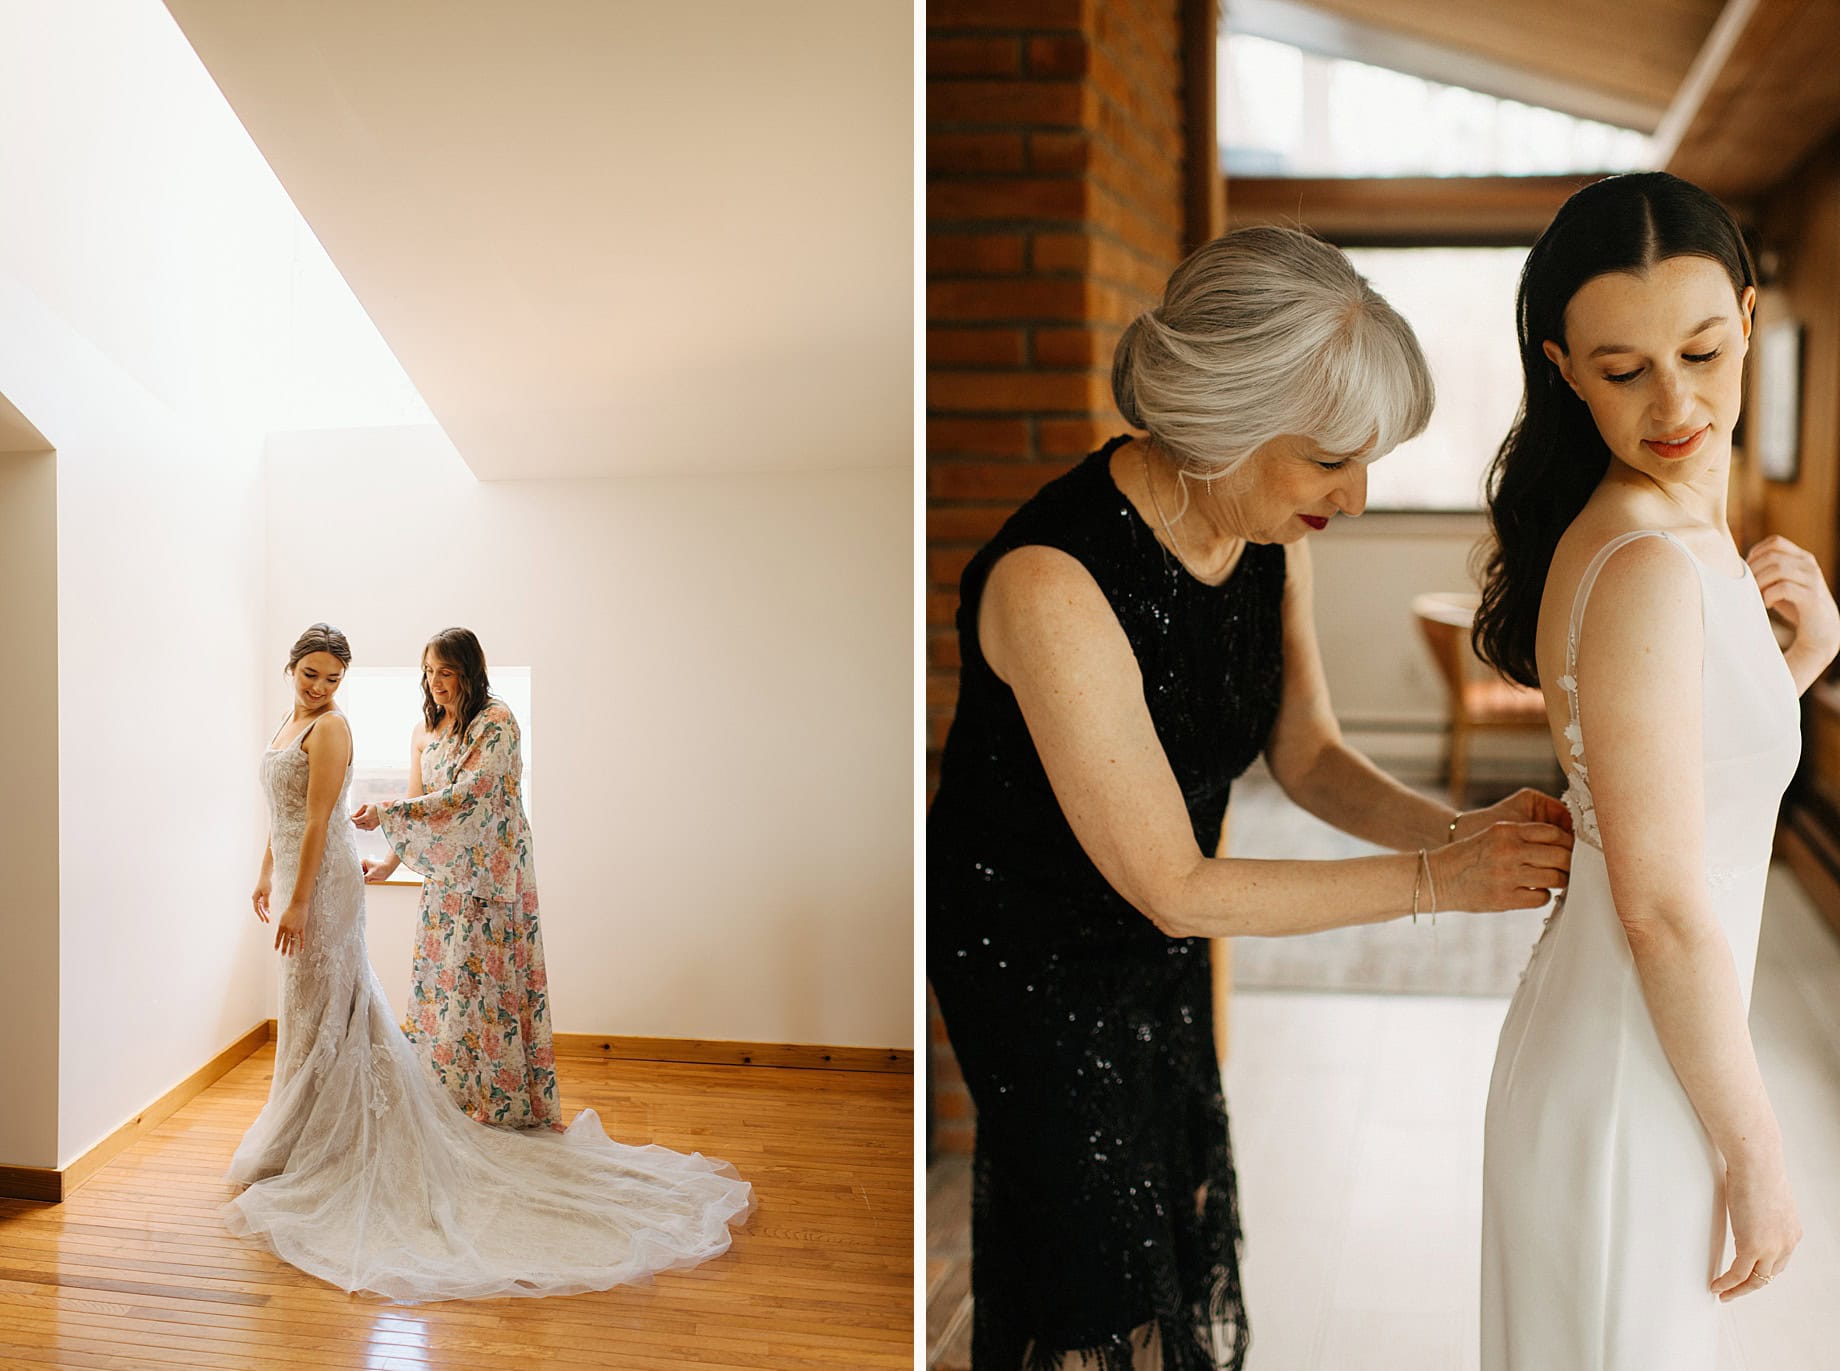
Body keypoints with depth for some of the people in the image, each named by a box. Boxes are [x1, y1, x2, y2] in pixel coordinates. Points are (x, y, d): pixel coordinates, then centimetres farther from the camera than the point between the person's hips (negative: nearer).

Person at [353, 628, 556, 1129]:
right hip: (443, 875, 7)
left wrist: (386, 814, -25)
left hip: (490, 875, -7)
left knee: (486, 982, -4)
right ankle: (449, 1098, 14)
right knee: (439, 983, 6)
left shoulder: (496, 723, -12)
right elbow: (417, 804, 9)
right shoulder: (424, 731, 10)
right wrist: (389, 862, -6)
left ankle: (499, 1105, 4)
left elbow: (465, 795, -21)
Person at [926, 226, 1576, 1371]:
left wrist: (1456, 828, -19)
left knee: (1189, 1238, 20)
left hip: (1161, 940, 7)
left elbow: (1308, 754, 0)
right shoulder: (1052, 583, -35)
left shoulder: (1272, 528, -11)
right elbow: (1173, 888, -29)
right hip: (1037, 959, -7)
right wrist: (1434, 881, -27)